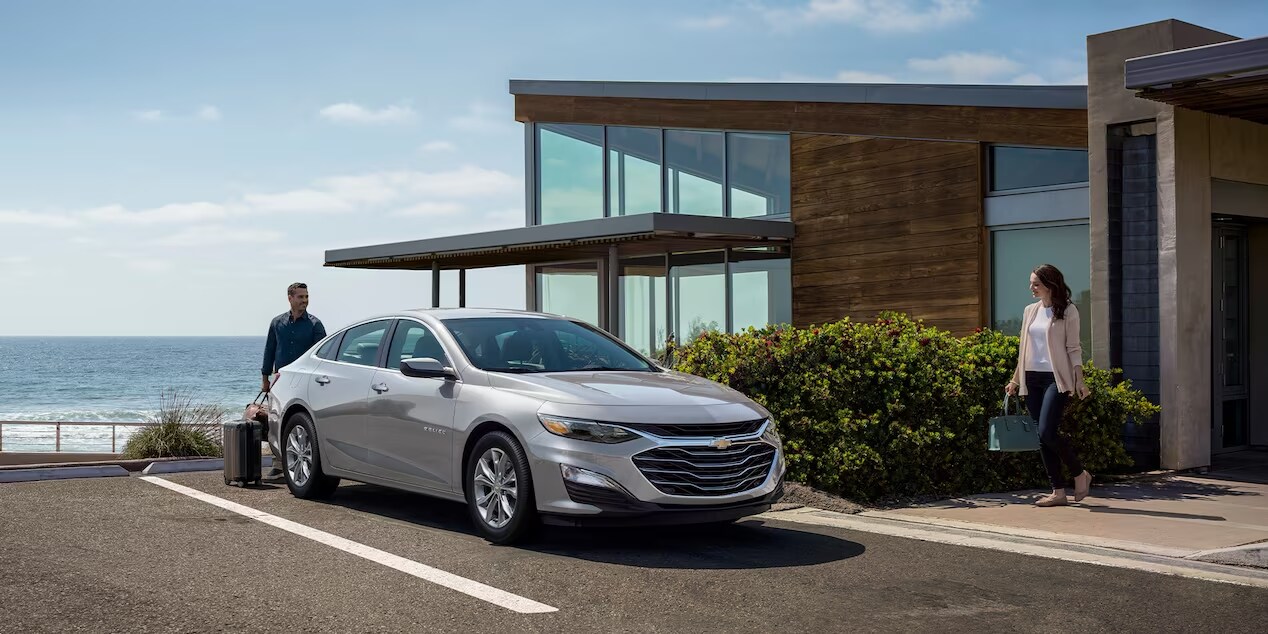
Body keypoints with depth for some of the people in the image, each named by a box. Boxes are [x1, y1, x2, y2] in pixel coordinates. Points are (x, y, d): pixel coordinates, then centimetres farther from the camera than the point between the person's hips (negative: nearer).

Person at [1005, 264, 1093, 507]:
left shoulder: (1067, 311, -3)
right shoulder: (1030, 311, 13)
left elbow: (1073, 348, -5)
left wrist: (1079, 380, -12)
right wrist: (1015, 380, 16)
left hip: (1056, 378, -6)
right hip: (1032, 379, 6)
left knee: (1047, 432, -17)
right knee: (1043, 437, 4)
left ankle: (1080, 473, 5)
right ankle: (1058, 492, 9)